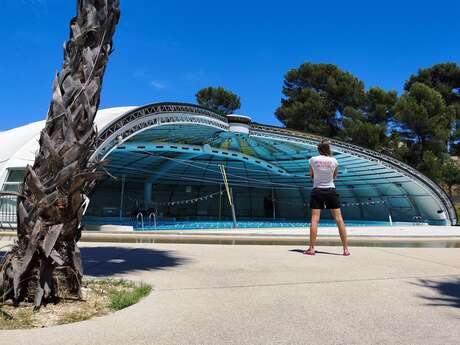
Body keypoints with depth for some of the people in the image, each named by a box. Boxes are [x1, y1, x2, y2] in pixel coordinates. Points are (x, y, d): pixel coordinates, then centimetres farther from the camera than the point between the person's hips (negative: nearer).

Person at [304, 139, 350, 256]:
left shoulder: (313, 160, -5)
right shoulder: (334, 161, -2)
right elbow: (334, 177, 12)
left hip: (317, 191, -1)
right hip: (331, 191, 1)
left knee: (314, 220, -1)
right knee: (339, 220, 6)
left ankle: (311, 248, -2)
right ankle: (346, 249, 9)